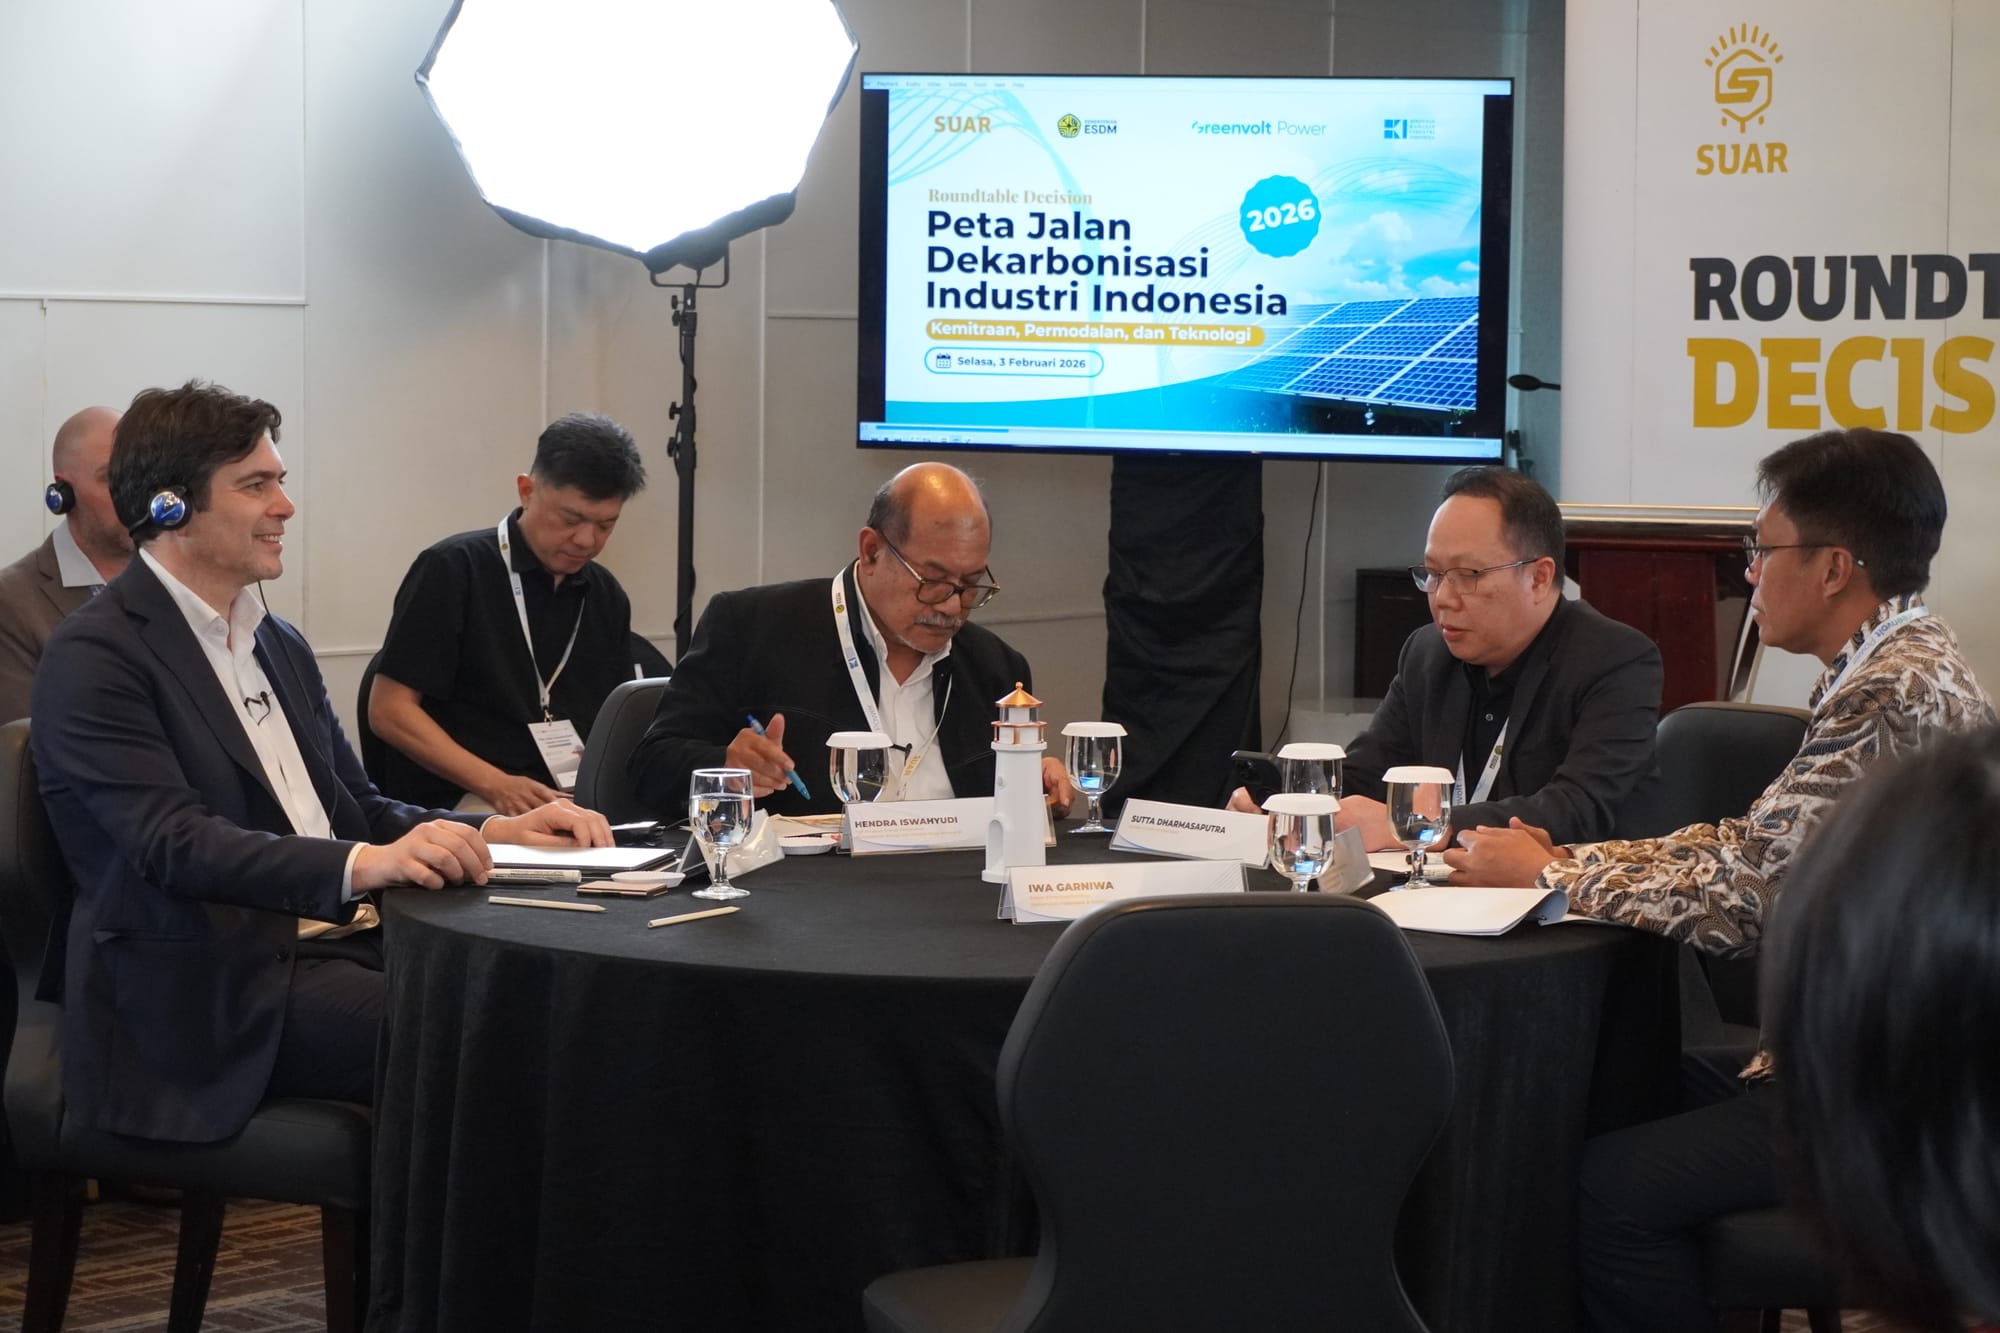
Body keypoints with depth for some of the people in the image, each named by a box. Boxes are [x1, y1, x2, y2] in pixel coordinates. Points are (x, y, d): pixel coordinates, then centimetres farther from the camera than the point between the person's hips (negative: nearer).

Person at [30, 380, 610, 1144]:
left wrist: (496, 833, 1)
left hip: (327, 947, 8)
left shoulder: (280, 647, 21)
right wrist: (362, 865, -32)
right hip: (204, 990, -7)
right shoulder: (95, 658, -6)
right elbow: (175, 845, -18)